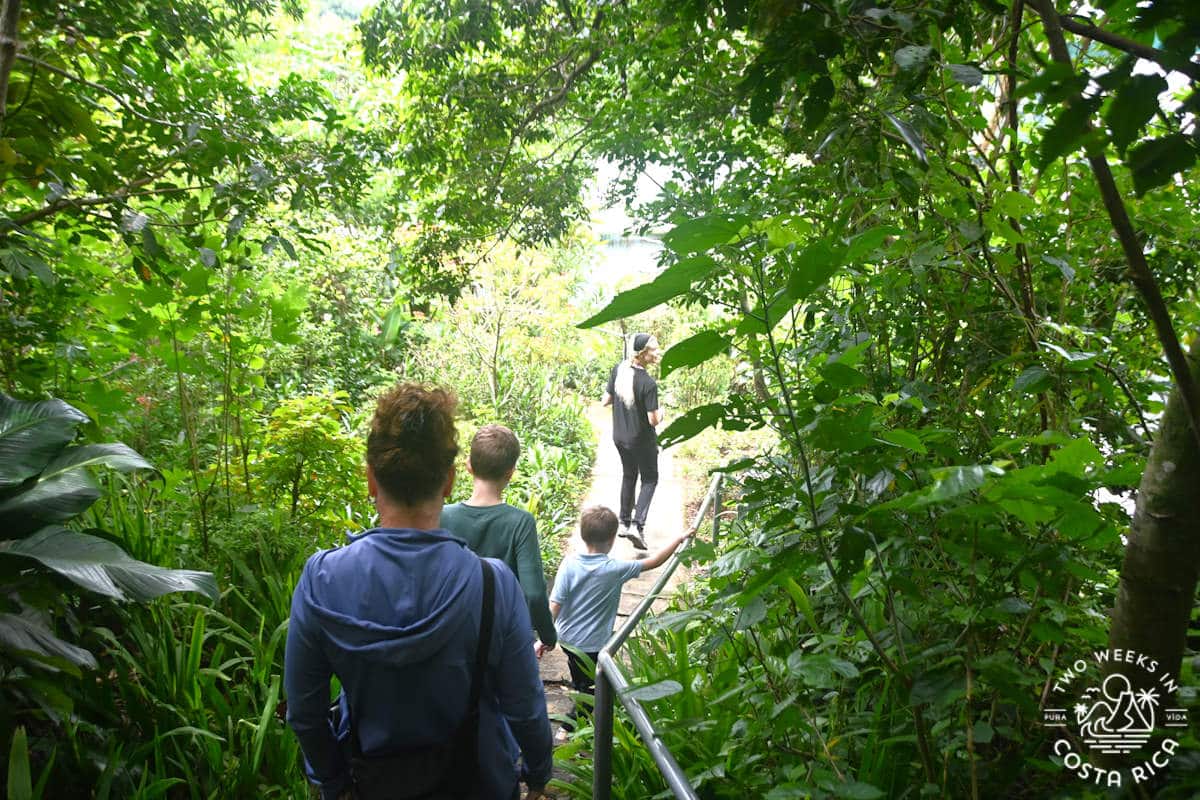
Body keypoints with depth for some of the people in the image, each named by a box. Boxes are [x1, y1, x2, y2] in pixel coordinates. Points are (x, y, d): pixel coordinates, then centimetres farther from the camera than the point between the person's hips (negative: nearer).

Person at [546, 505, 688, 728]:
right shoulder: (615, 569, -20)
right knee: (589, 692, 17)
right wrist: (678, 539, 4)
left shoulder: (569, 563, -14)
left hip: (567, 637, 4)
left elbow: (554, 605, -14)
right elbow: (654, 561, -9)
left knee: (580, 683, 28)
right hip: (593, 645, -4)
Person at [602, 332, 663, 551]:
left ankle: (624, 522, 32)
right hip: (642, 440, -6)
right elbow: (653, 420, -23)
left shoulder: (618, 369, -9)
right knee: (650, 480, 12)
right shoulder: (648, 384, -27)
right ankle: (638, 524, -3)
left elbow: (606, 400, -1)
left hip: (619, 436, 6)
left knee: (629, 475, 25)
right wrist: (660, 414, -1)